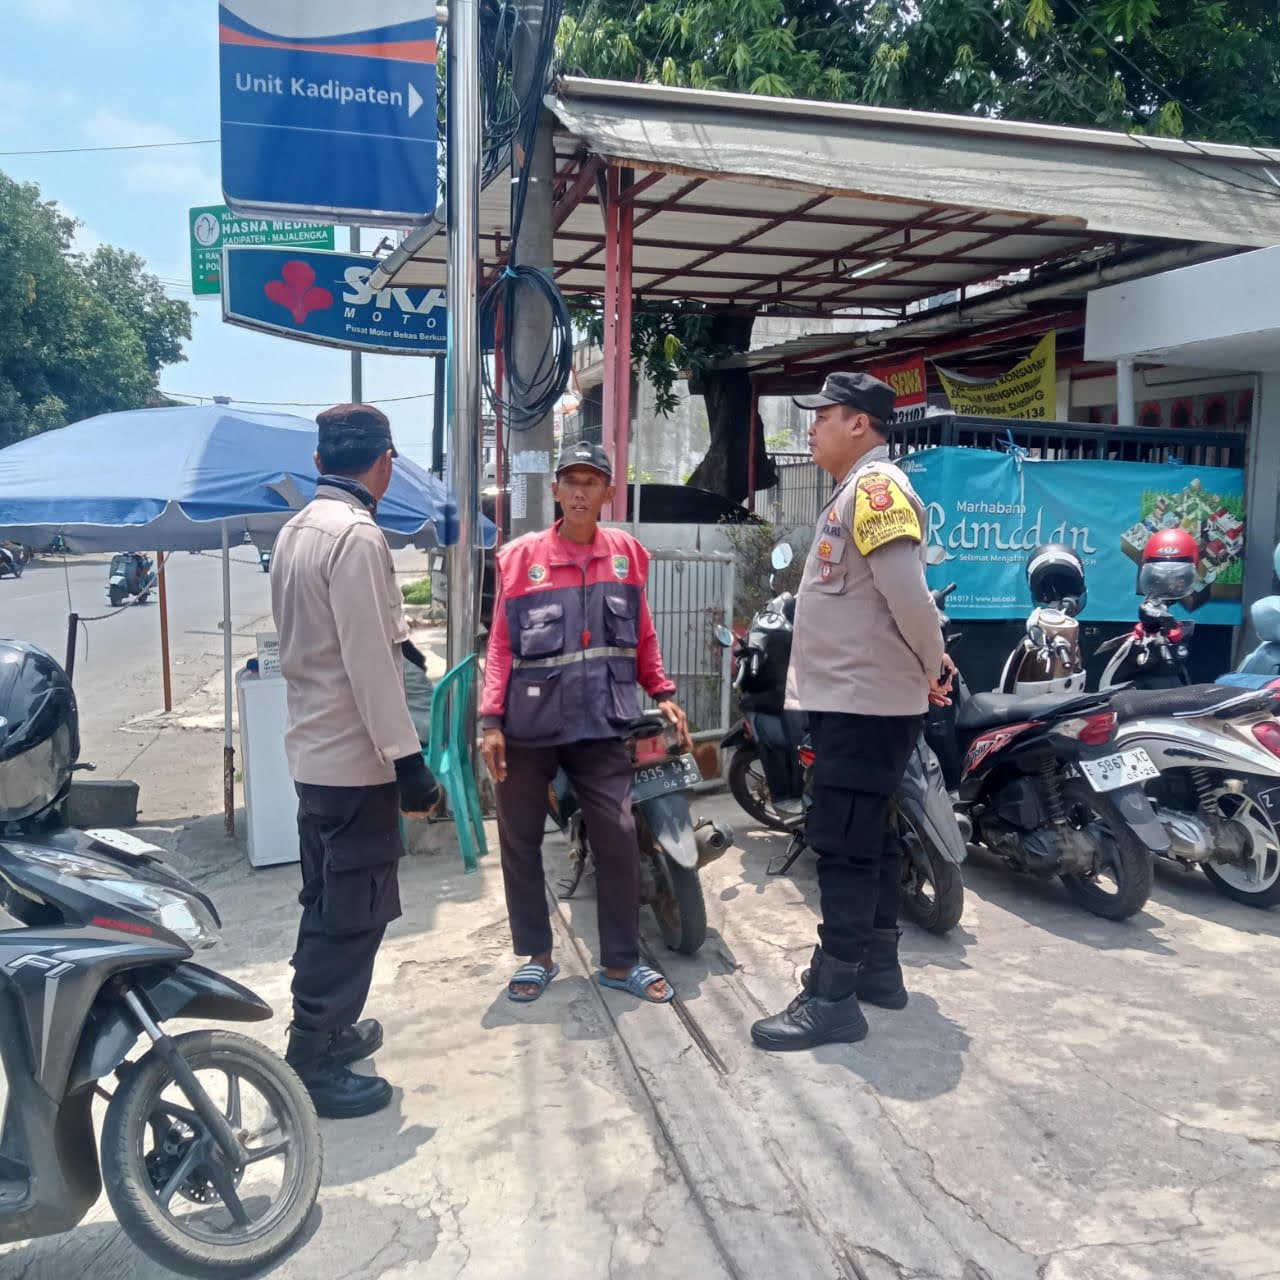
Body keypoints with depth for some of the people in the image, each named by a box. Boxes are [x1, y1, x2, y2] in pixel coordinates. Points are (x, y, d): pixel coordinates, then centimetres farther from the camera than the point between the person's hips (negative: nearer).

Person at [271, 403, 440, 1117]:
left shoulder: (296, 531, 9)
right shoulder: (357, 536, -19)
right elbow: (369, 664, -23)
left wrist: (394, 633, 34)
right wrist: (409, 760, -19)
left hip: (313, 750, 9)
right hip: (356, 759, -9)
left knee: (328, 903, 20)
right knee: (355, 912, 1)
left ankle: (324, 1029, 34)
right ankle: (314, 1066, 11)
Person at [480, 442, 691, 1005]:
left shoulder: (627, 553, 8)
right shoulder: (520, 556, 0)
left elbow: (642, 636, 15)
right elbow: (501, 644, -1)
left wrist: (663, 694, 6)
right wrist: (492, 721, -7)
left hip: (601, 723, 1)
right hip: (528, 726, -1)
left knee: (618, 837, -1)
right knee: (520, 841, 7)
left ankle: (621, 962, 14)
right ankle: (536, 955, 24)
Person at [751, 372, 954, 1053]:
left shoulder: (875, 486, -14)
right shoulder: (856, 490, 18)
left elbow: (907, 593, -23)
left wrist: (934, 666, -9)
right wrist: (930, 670, 13)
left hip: (864, 702, -11)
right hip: (854, 697, 11)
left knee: (844, 845, -8)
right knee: (868, 837, 16)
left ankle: (831, 997, -2)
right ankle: (879, 968, 27)